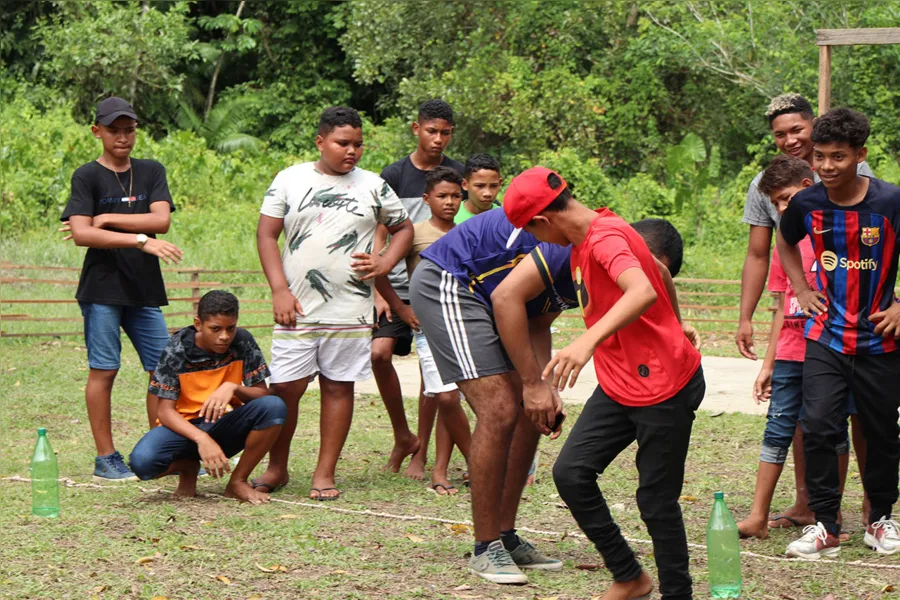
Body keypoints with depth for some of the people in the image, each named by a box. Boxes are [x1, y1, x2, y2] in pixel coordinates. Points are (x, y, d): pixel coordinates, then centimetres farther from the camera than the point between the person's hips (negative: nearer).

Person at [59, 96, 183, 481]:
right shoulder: (87, 177, -3)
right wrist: (141, 239, -22)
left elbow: (162, 220, -5)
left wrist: (106, 219, -11)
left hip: (145, 290, 4)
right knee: (104, 370, -2)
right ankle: (105, 458, 6)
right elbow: (81, 233, -16)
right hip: (102, 290, -4)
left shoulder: (152, 172, 10)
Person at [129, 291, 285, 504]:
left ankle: (238, 481, -10)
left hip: (226, 426, 2)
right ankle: (188, 467, 4)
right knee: (142, 461, -34)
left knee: (274, 407, -28)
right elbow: (165, 410, -15)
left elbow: (262, 394, -6)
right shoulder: (177, 350, -14)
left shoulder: (243, 343, -8)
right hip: (185, 427, -2)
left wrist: (233, 387, -29)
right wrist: (202, 439, -33)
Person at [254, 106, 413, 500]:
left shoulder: (373, 186, 9)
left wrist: (384, 264, -1)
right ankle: (276, 469, 14)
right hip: (297, 308, -1)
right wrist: (279, 290, -6)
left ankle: (325, 474, 10)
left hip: (350, 311, 1)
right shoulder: (290, 180, 5)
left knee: (338, 387, 3)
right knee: (285, 388, -2)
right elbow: (266, 235, 4)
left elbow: (404, 229, 18)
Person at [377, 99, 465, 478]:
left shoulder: (457, 175, 5)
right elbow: (379, 237, 2)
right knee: (380, 352, -15)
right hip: (398, 284, 0)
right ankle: (403, 437, 4)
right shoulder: (394, 175, 3)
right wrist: (379, 291, -8)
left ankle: (421, 453, 9)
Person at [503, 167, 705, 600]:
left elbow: (644, 292, -41)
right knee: (570, 472, -1)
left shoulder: (606, 236, -21)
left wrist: (588, 341, -53)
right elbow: (660, 270, 24)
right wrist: (673, 329, 37)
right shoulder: (584, 240, 9)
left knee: (656, 499, -2)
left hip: (664, 387, -9)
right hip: (618, 385, 9)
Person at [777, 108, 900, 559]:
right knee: (818, 427, -11)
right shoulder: (806, 205, -5)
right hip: (826, 336, 1)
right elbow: (785, 244, 18)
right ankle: (825, 527, -2)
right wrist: (802, 289, 8)